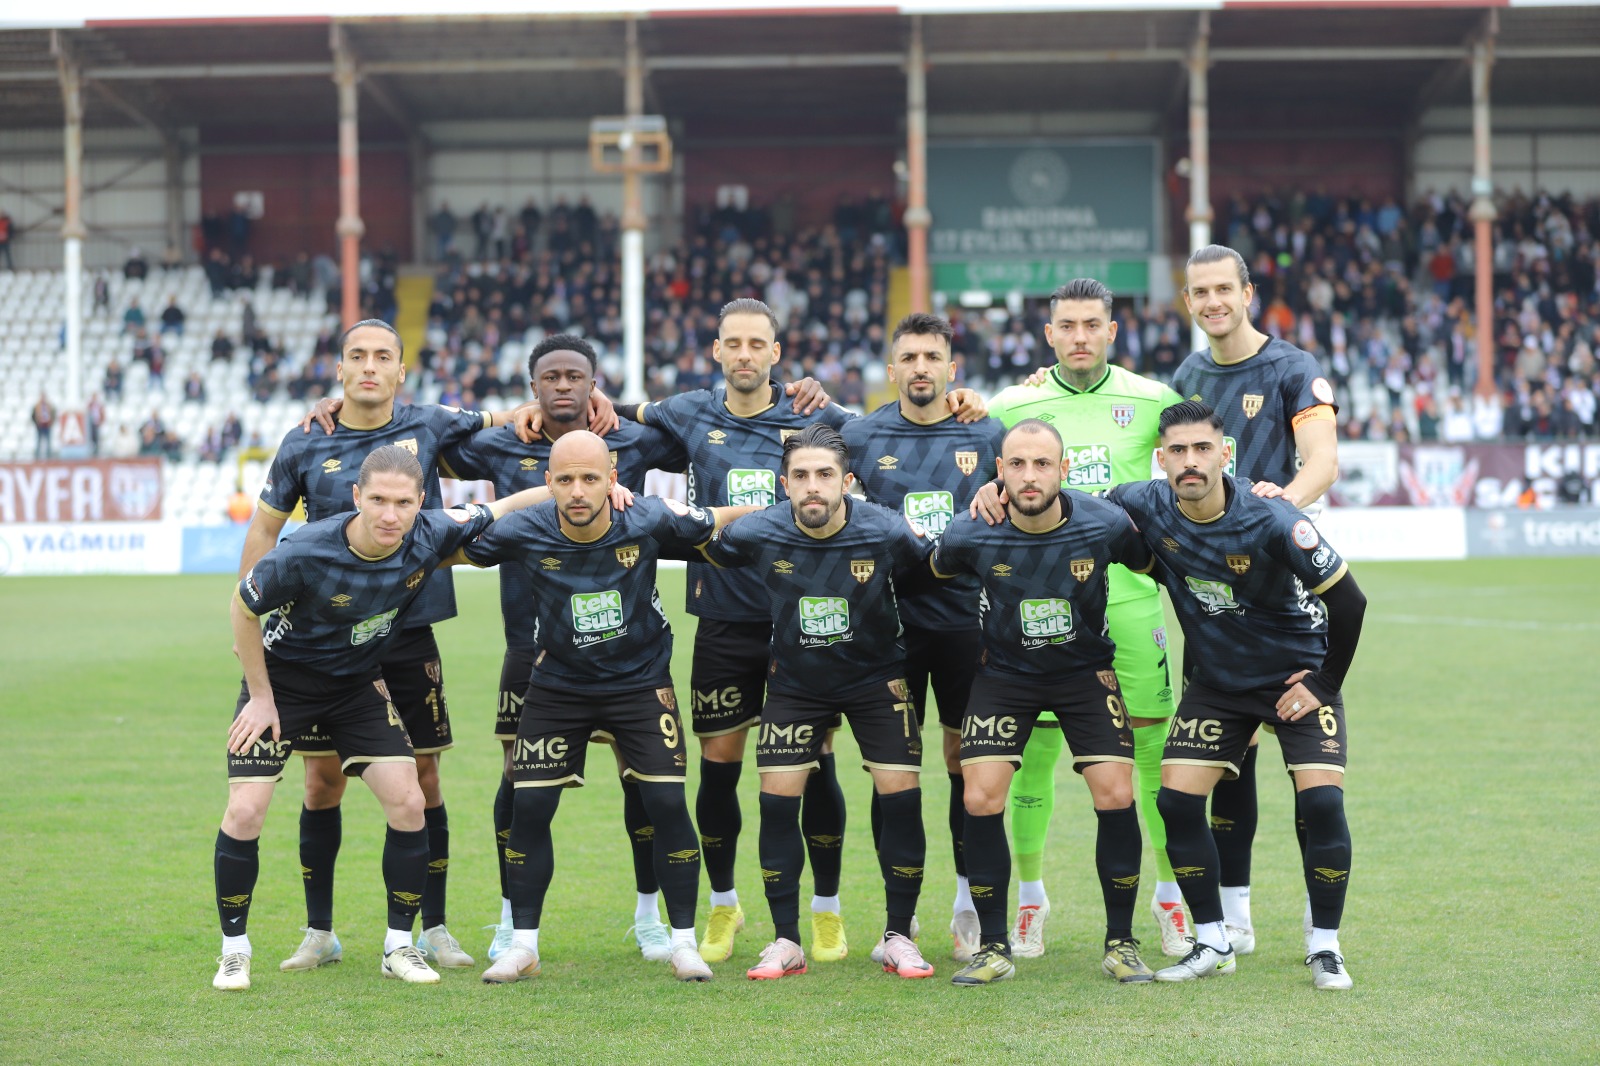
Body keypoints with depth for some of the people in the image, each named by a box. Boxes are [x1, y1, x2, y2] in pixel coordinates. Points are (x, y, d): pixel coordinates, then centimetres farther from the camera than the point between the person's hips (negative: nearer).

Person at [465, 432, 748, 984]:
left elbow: (718, 523, -1)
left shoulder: (649, 521, -21)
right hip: (557, 684, 1)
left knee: (667, 803, -9)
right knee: (529, 807, -4)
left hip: (641, 680, -1)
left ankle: (683, 942, 5)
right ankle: (523, 945, 11)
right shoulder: (524, 535, -20)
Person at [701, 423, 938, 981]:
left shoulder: (884, 531, -22)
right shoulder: (758, 533, -20)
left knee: (901, 797, -9)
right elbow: (699, 545, 0)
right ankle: (786, 941, 5)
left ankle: (898, 936, 7)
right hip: (795, 681, 1)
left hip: (876, 677, -1)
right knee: (777, 799, -8)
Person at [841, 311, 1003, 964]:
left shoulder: (986, 436, 6)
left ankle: (969, 909, 14)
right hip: (889, 620, 0)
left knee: (969, 763, 3)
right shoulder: (859, 437, 5)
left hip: (966, 617, 0)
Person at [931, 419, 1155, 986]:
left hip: (1086, 669, 0)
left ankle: (1120, 943, 5)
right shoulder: (971, 536, -21)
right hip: (1004, 671, 0)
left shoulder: (1106, 525, -21)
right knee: (981, 799, -12)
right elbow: (935, 571, 4)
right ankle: (994, 947, 2)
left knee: (1115, 795, -11)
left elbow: (1151, 567, 1)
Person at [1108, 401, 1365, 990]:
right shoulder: (1145, 507, -15)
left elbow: (1349, 601, -19)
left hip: (1299, 674, -4)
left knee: (1321, 801, -17)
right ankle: (1212, 943, 9)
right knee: (1177, 799, -7)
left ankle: (1324, 947, 1)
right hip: (1216, 681, 4)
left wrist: (1324, 683, -11)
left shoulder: (1272, 522, -27)